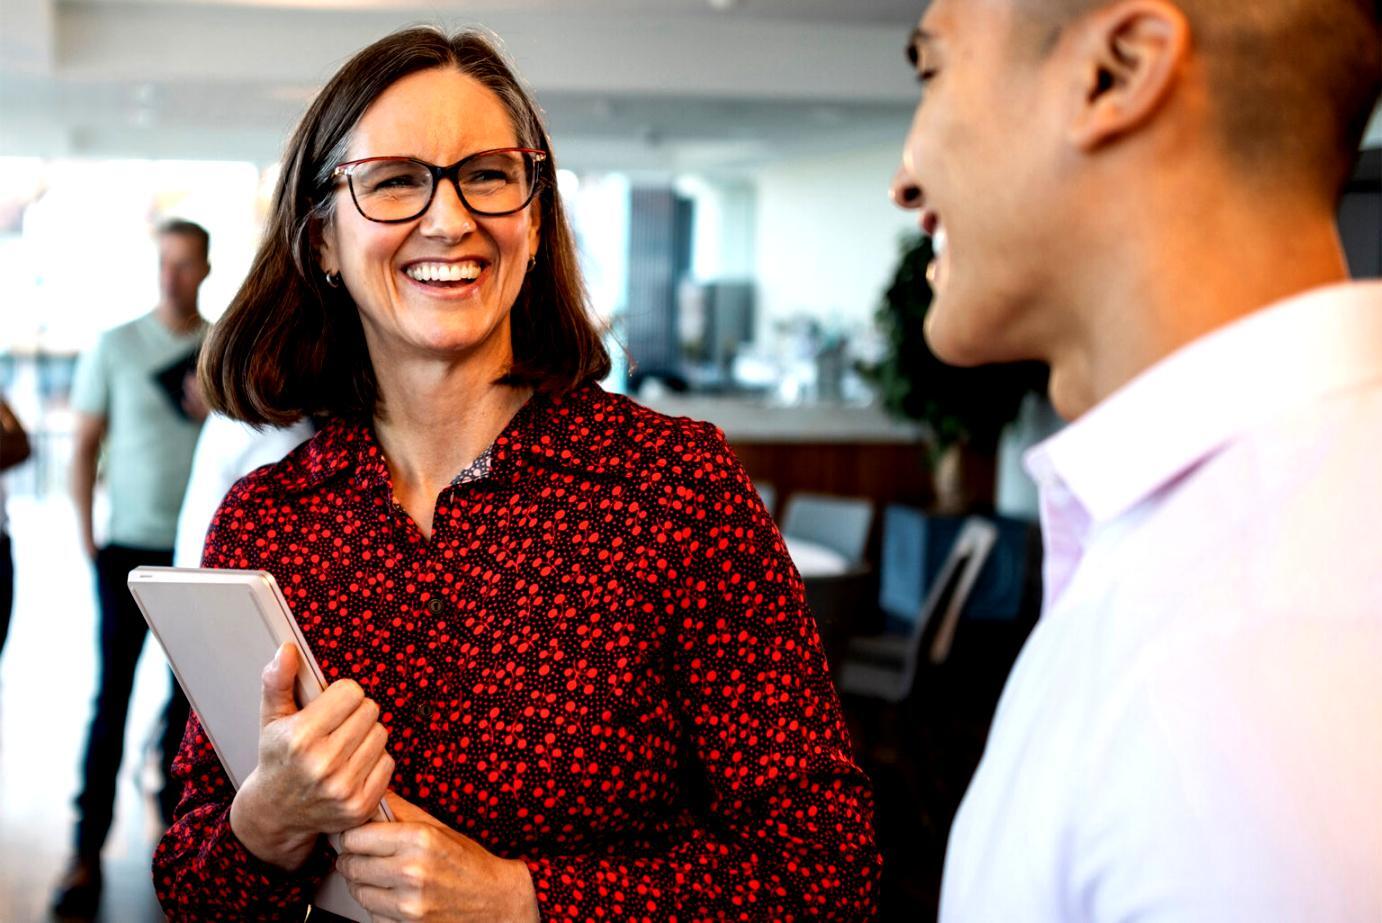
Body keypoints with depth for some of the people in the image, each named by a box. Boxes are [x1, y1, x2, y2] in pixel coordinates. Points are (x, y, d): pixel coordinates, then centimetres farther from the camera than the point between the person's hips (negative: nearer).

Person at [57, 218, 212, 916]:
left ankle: (175, 820, 26)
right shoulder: (117, 346, 1)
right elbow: (85, 446, 3)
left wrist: (218, 415, -10)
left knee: (190, 695, 10)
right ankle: (87, 852, -1)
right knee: (112, 697, -5)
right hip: (130, 548, -2)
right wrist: (87, 538, -4)